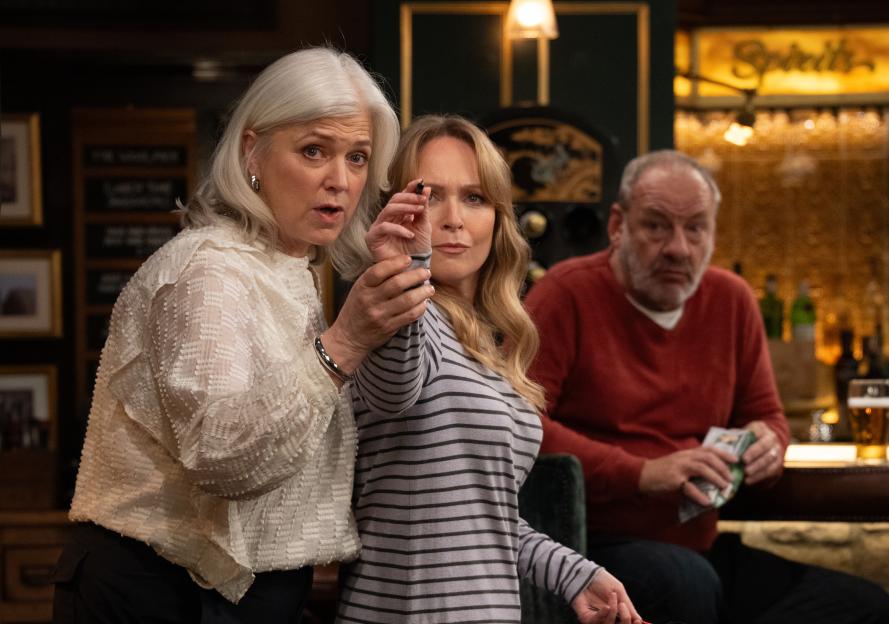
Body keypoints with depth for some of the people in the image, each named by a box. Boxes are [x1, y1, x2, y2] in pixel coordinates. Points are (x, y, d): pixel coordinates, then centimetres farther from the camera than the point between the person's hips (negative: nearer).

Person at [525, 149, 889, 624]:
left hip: (703, 549, 7)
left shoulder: (731, 299, 11)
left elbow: (764, 413, 23)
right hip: (594, 545, -7)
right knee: (687, 582, -38)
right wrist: (643, 473, -23)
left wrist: (767, 444, -4)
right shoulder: (567, 294, -7)